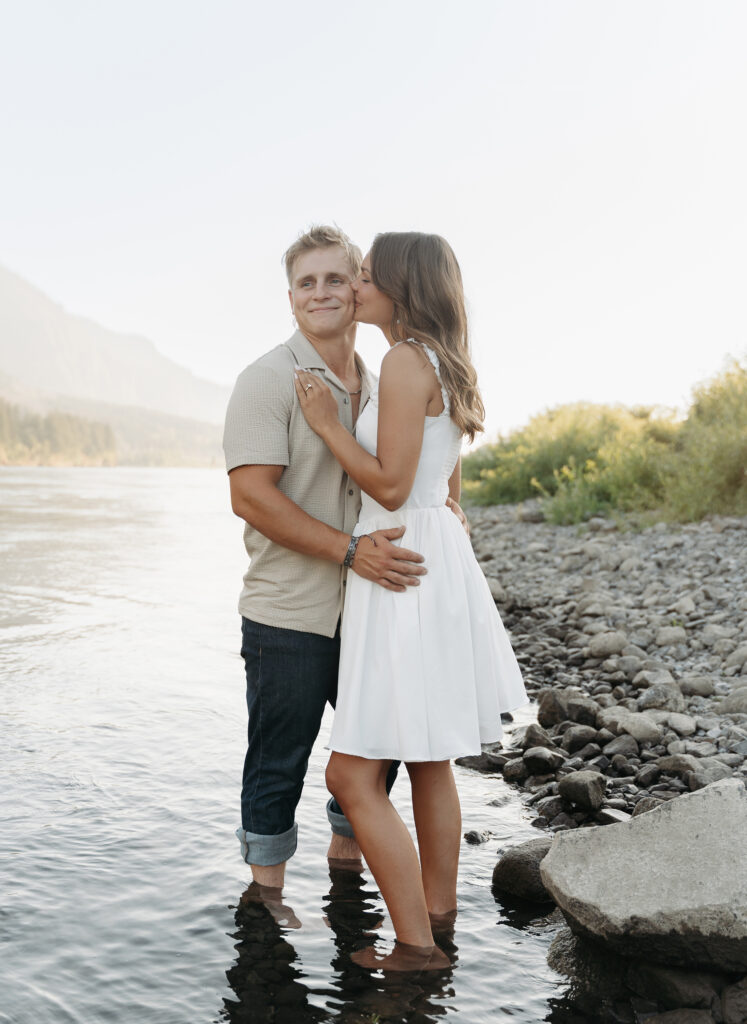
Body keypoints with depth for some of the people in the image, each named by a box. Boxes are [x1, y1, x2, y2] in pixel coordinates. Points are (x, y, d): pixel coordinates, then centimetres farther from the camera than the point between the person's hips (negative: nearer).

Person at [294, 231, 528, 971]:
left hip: (401, 568, -10)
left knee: (353, 775, -4)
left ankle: (416, 948, 4)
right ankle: (437, 916, 29)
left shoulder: (406, 360, -15)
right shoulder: (445, 368, 14)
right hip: (437, 557, 10)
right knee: (426, 759, 18)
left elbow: (391, 486, -19)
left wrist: (326, 423, -10)